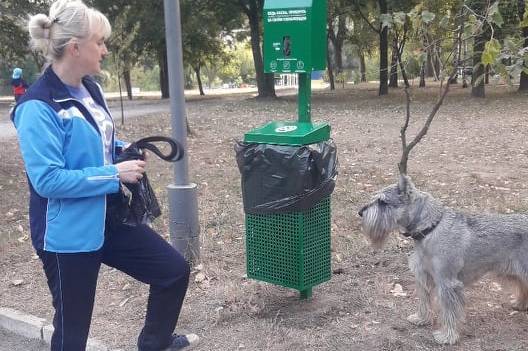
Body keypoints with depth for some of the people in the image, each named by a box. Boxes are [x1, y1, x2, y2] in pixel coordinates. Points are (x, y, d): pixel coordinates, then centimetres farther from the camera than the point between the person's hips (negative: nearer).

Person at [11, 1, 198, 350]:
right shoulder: (38, 107, -22)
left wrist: (122, 151, -1)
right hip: (68, 232, -8)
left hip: (108, 218, 8)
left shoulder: (90, 88, 5)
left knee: (174, 270, 15)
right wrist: (115, 174, -24)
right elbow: (47, 179, -27)